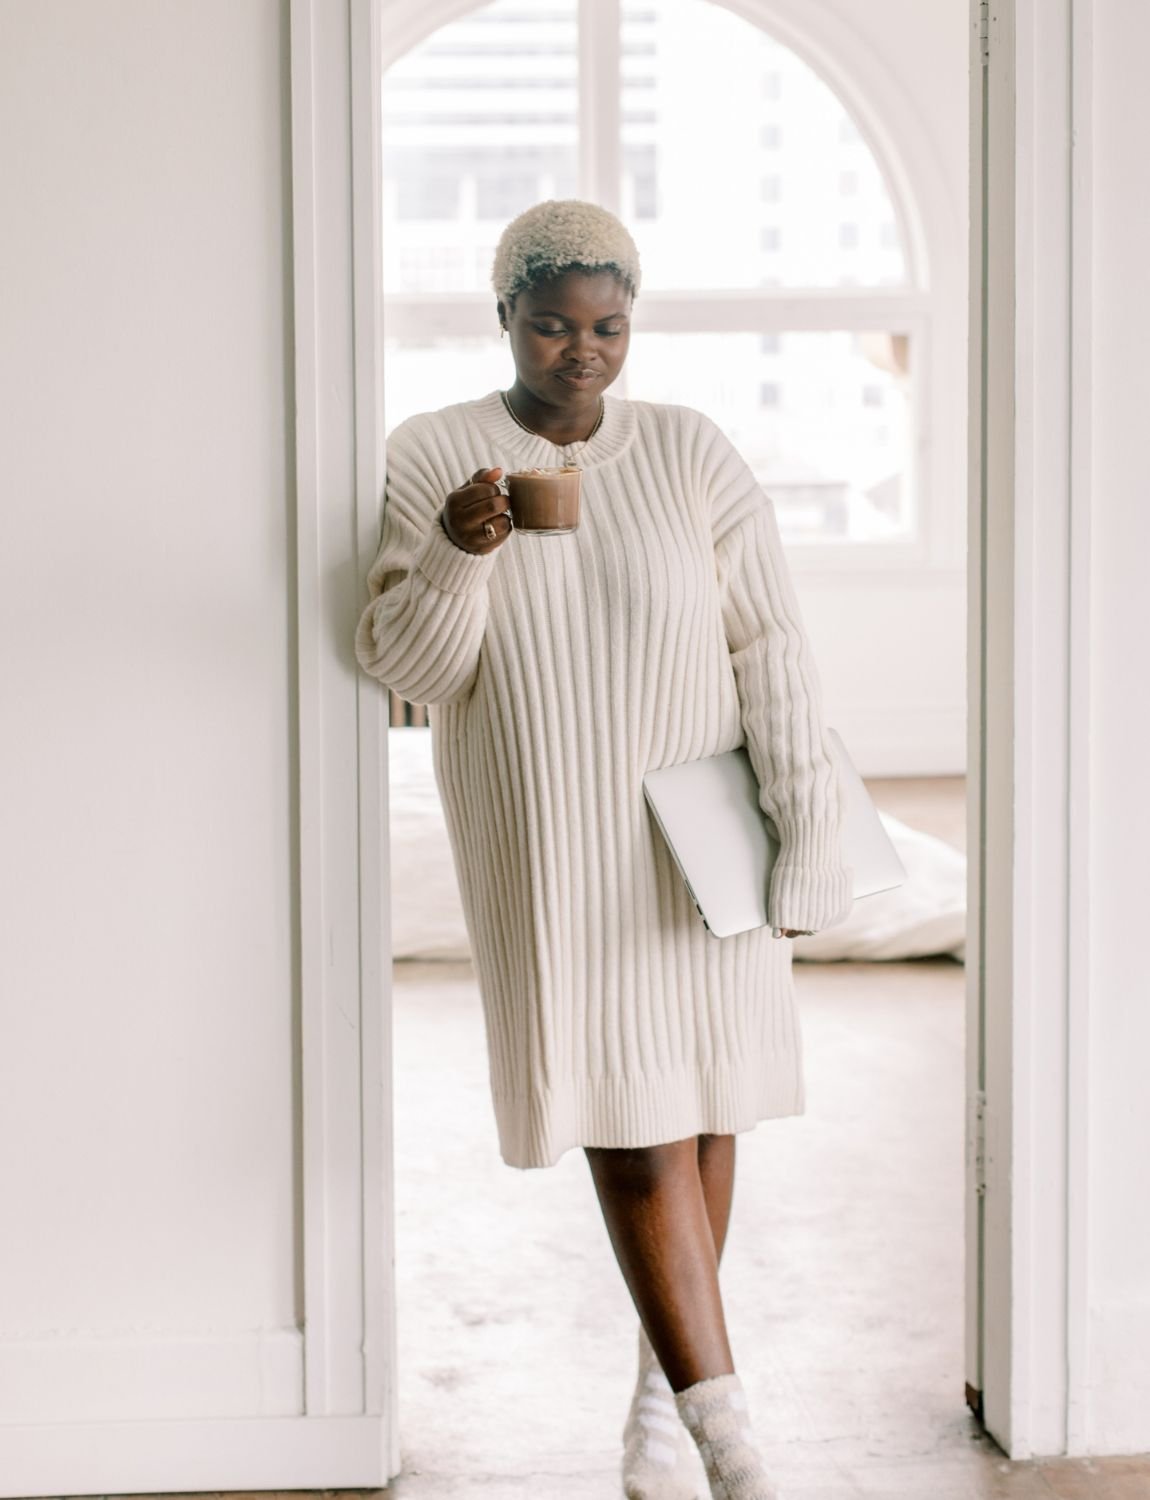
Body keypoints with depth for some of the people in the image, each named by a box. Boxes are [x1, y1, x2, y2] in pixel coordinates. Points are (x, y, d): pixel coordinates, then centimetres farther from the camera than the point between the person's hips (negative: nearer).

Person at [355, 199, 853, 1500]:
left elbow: (770, 648, -4)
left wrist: (809, 827, -13)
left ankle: (664, 1386, 28)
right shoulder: (432, 459, -4)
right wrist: (457, 554, -26)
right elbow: (410, 669, -7)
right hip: (548, 845, -2)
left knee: (700, 1099, 9)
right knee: (629, 1121, -8)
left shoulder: (691, 454, -2)